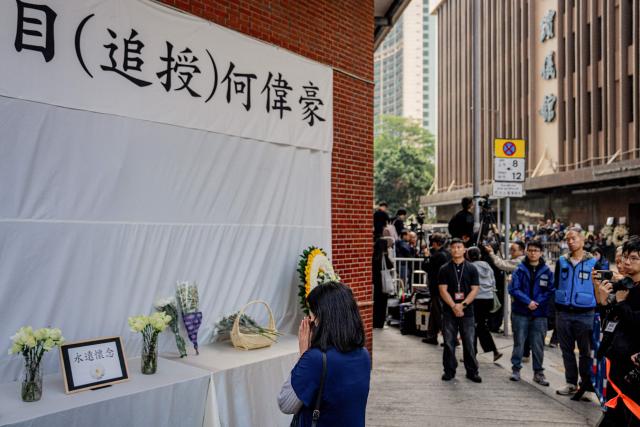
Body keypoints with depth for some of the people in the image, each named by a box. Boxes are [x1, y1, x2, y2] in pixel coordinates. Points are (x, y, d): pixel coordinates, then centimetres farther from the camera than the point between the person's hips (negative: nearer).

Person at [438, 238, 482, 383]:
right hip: (449, 311, 0)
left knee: (469, 342, 2)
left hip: (467, 311, 0)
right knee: (449, 342, 4)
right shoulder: (444, 269, 4)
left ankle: (472, 371, 14)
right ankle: (449, 371, 15)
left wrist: (462, 304, -12)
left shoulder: (471, 269, 6)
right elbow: (443, 290, -3)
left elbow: (475, 289, -1)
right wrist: (454, 306, -13)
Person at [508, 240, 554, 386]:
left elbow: (551, 291, -2)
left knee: (538, 344, 6)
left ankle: (538, 372, 17)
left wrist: (537, 302, -14)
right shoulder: (520, 270, 0)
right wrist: (528, 301, -16)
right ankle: (516, 369, 18)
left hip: (540, 313, 1)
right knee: (519, 342, 7)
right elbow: (513, 289, -6)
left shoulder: (547, 271, 2)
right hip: (520, 312, 0)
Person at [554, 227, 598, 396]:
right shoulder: (561, 261, 7)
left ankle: (586, 385, 17)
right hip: (563, 314, 3)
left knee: (586, 351, 5)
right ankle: (571, 383, 22)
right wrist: (556, 309, 8)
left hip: (585, 314, -3)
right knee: (567, 350, 10)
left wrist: (596, 311, -4)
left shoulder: (593, 262, -2)